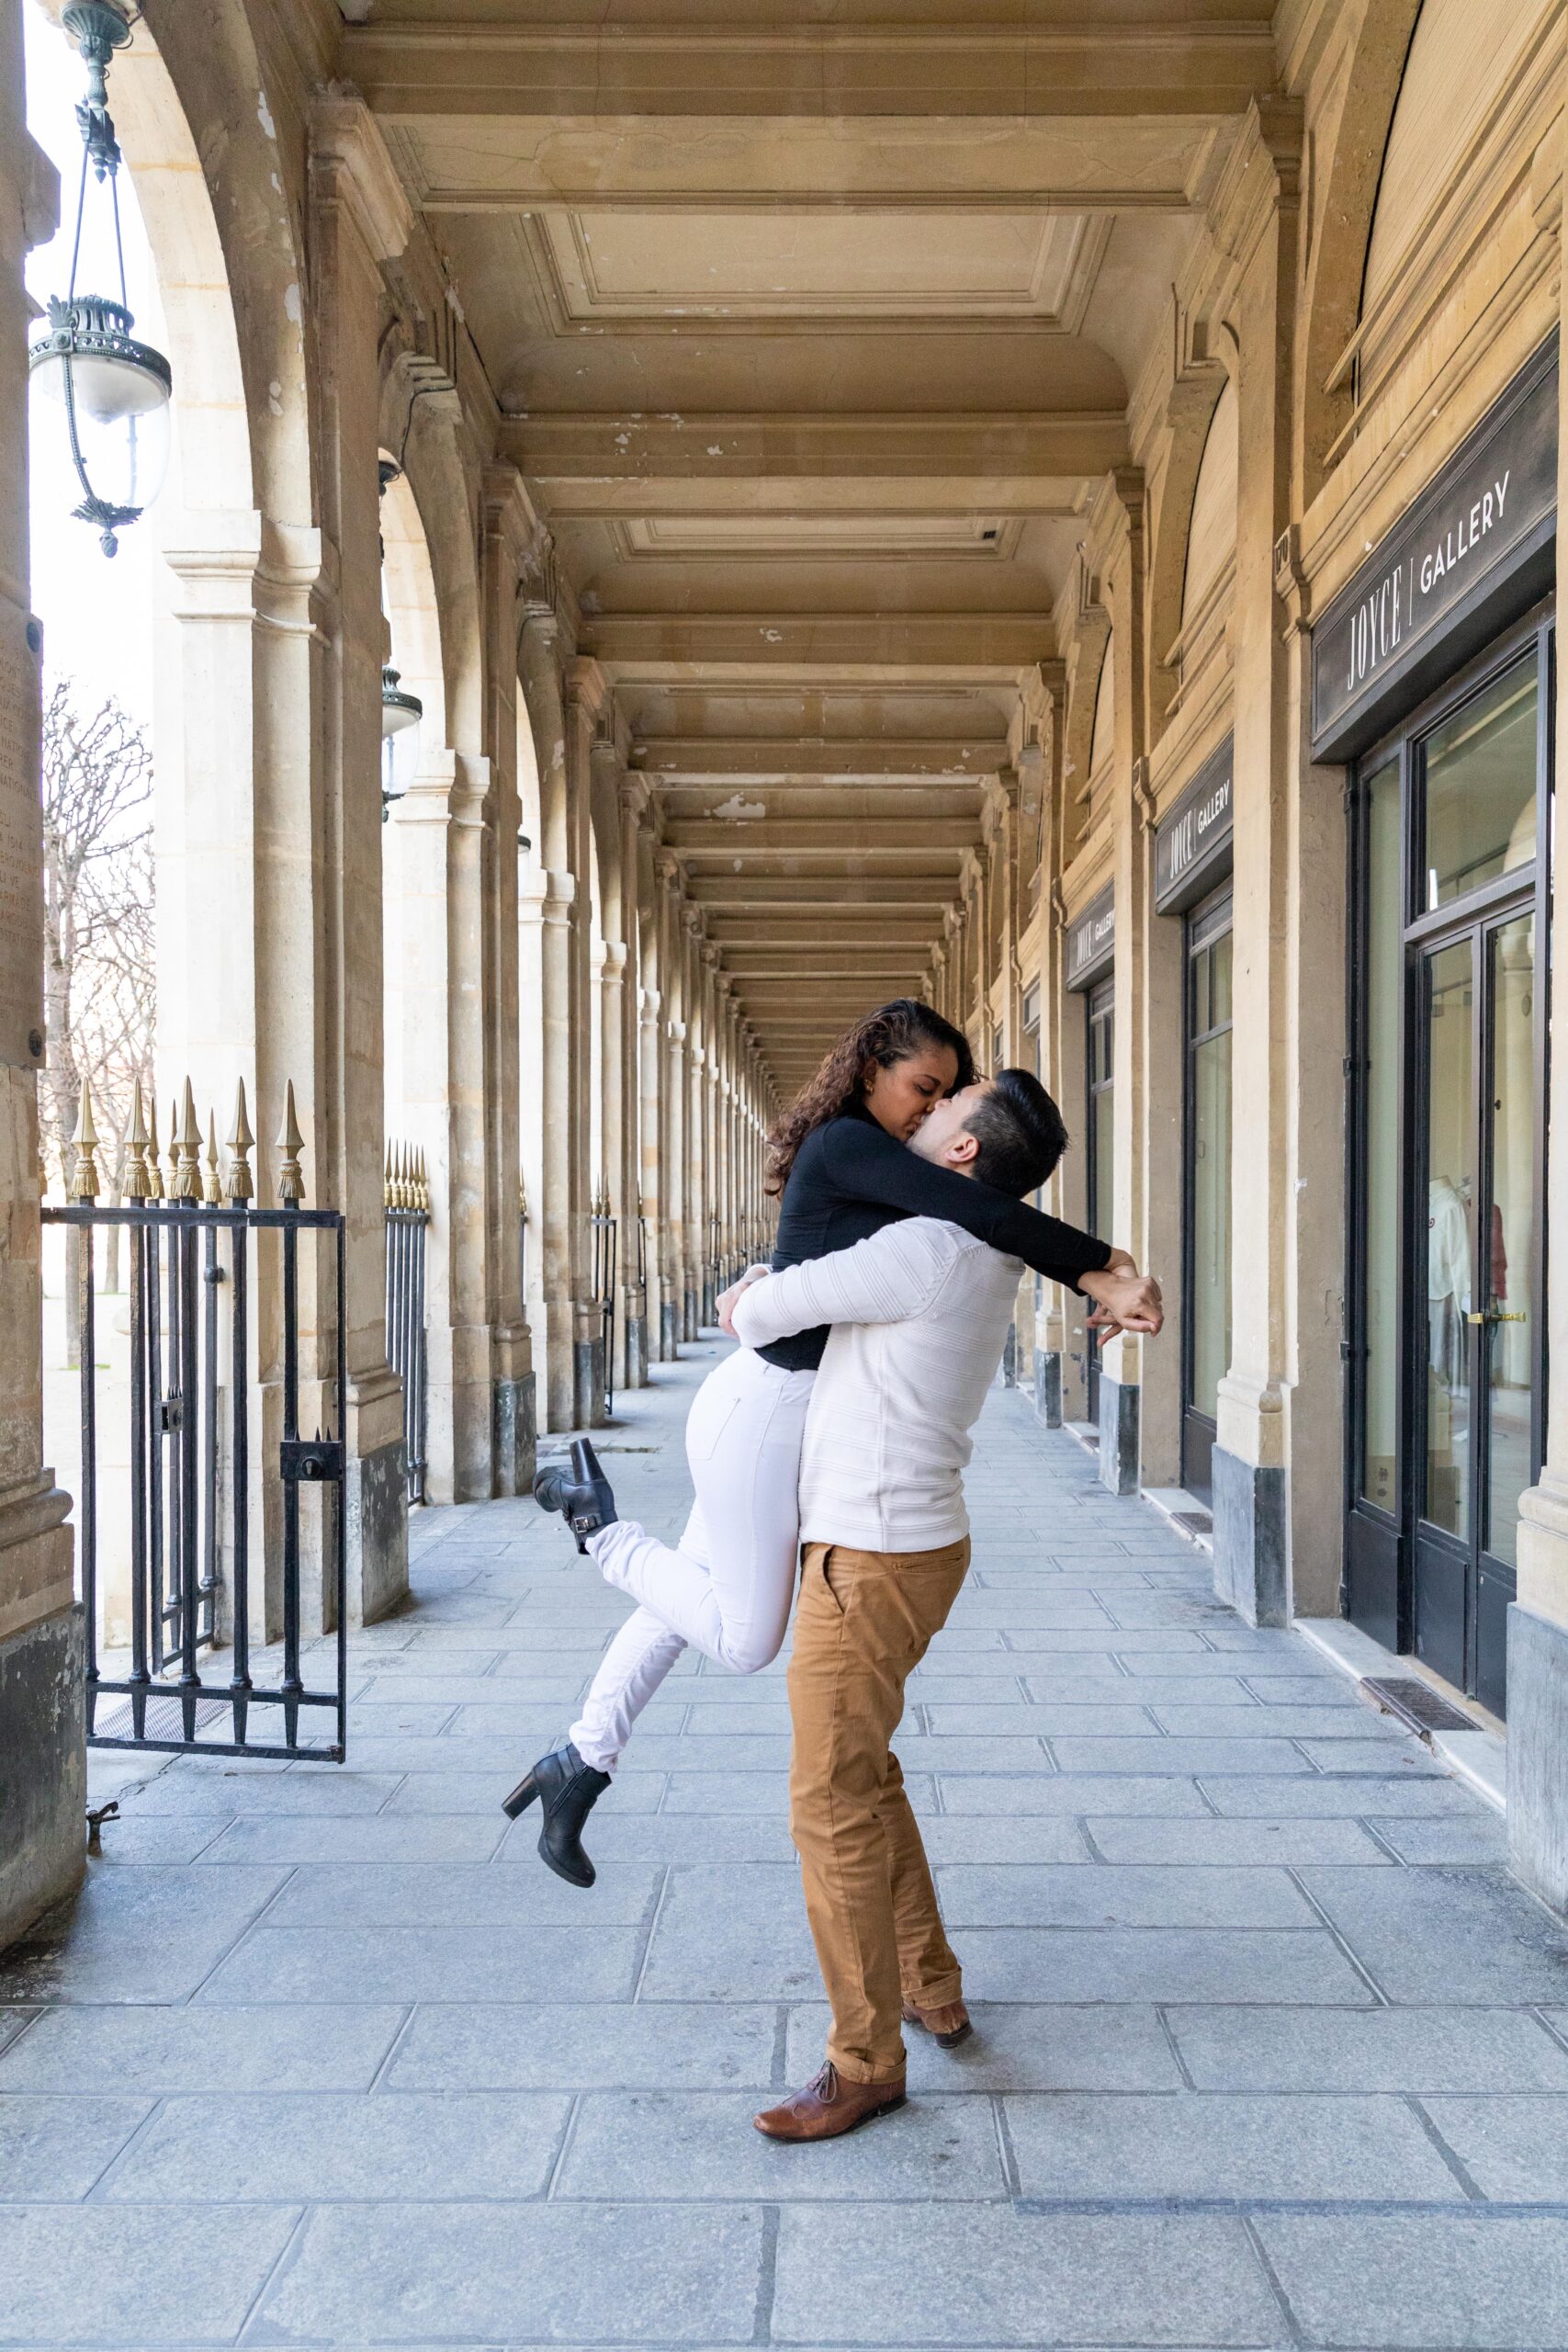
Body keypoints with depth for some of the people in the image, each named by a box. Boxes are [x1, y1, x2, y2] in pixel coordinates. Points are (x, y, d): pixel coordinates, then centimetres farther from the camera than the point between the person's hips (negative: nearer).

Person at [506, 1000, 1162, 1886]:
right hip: (762, 1409, -10)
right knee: (744, 1639, 2)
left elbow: (987, 1233, 8)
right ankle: (597, 1518, 13)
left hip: (784, 1411, 10)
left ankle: (579, 1767, 31)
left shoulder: (875, 1171, 12)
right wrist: (1107, 1262, -17)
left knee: (687, 1607, 19)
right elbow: (980, 1213, -26)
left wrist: (1096, 1285, -3)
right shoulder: (845, 1146, -17)